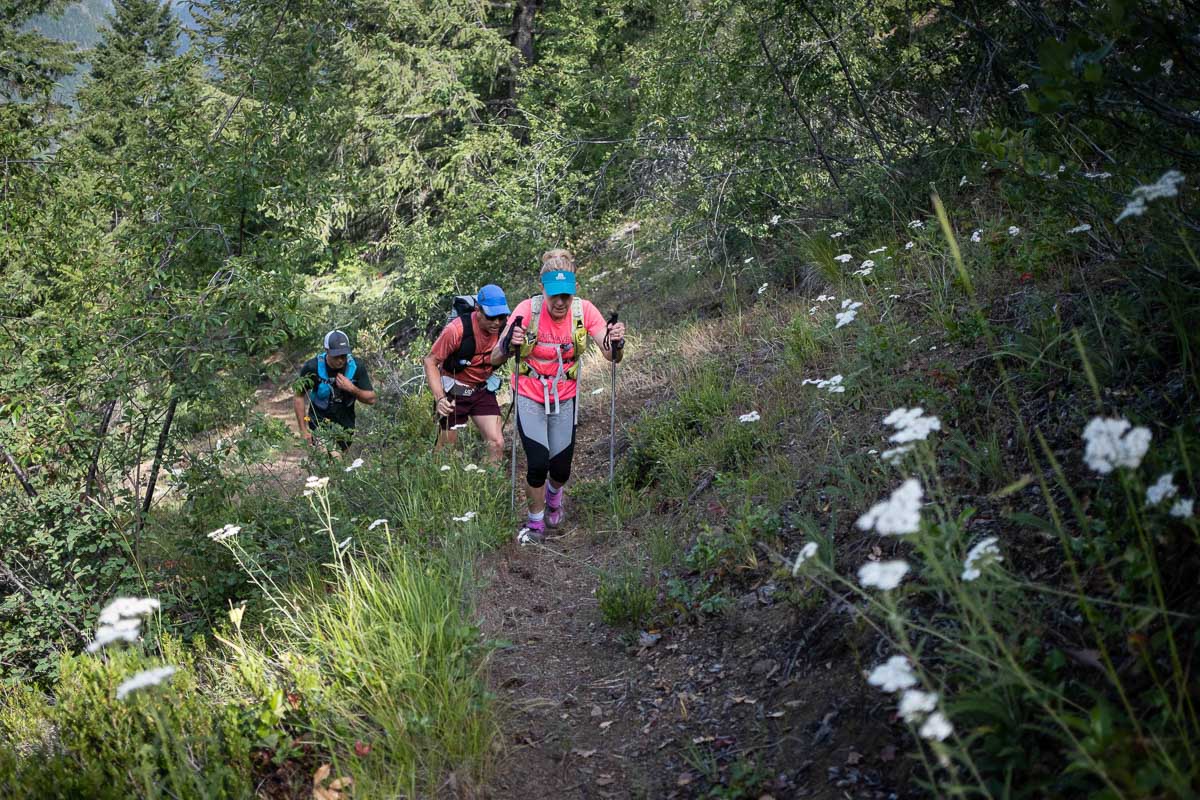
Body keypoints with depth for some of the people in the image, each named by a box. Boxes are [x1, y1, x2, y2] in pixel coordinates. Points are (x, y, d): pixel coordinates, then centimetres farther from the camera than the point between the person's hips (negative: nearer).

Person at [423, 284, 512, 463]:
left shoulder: (504, 326, -14)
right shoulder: (457, 329, -26)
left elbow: (494, 360, -20)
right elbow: (430, 361, -18)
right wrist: (439, 398, -28)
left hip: (483, 389, 3)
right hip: (453, 390, -3)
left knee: (497, 444, -5)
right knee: (447, 446, 8)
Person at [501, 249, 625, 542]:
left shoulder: (583, 310, -16)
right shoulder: (528, 310, -22)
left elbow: (611, 356, -17)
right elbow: (495, 359, -26)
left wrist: (616, 343, -40)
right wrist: (510, 344, -49)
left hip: (565, 399, 2)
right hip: (529, 397, -2)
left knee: (561, 469, 5)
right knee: (538, 464, -13)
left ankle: (554, 493, 44)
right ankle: (536, 521, 16)